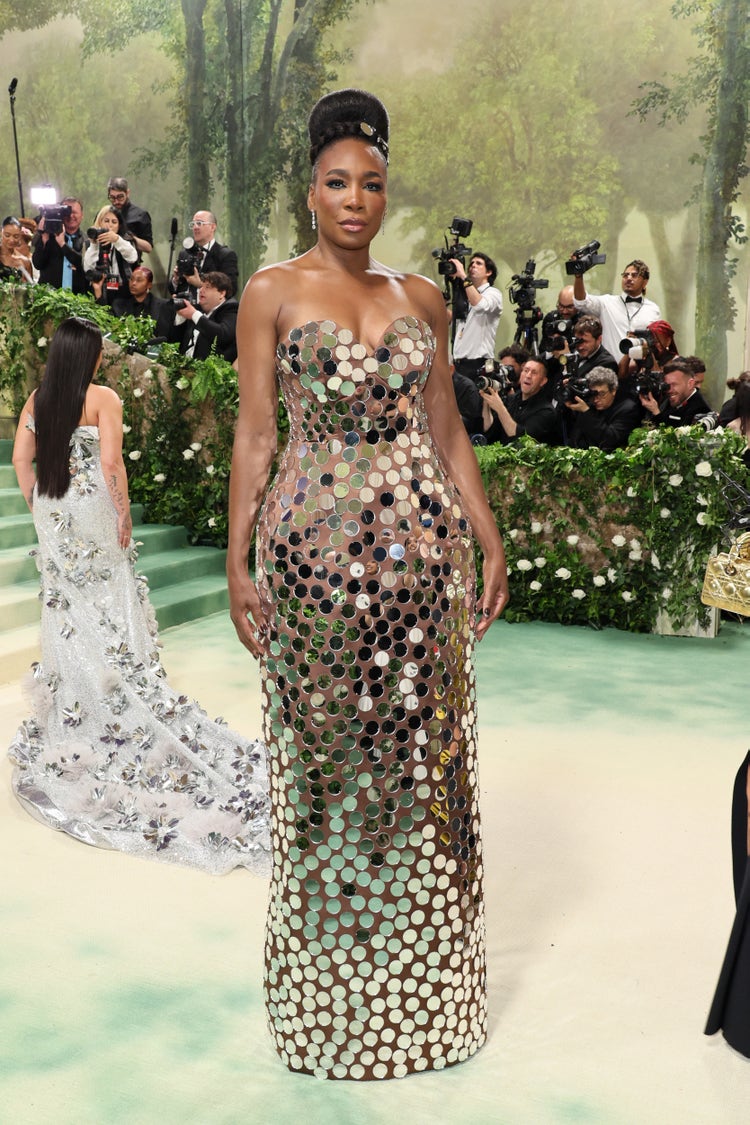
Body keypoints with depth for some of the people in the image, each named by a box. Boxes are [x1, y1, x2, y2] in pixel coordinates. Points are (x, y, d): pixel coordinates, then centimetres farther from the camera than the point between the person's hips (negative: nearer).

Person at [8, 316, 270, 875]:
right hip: (92, 512, -5)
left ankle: (68, 707, 26)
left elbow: (21, 459, 3)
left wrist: (38, 507, 11)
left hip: (51, 514, 6)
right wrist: (123, 516, -10)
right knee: (107, 609, 4)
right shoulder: (103, 399, -13)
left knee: (64, 603, 16)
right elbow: (111, 462, -19)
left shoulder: (37, 400, 4)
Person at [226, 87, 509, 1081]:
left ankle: (420, 979, 26)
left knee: (424, 750, 8)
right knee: (327, 755, 6)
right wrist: (239, 563, -6)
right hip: (316, 548, -3)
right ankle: (332, 983, 24)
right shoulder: (273, 293, 2)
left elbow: (446, 430, 13)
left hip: (422, 545, 3)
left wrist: (490, 541, 8)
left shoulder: (422, 299, 11)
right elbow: (254, 432, -1)